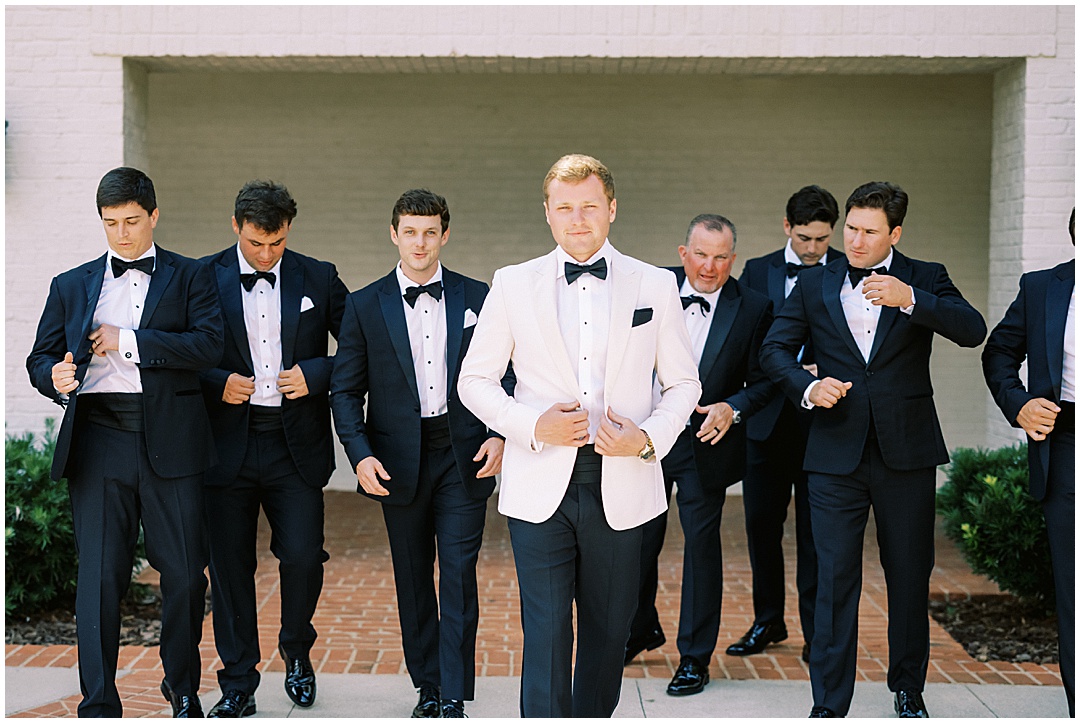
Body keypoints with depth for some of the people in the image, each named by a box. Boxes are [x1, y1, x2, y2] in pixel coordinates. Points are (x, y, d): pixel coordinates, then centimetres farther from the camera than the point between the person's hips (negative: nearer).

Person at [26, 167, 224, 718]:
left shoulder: (189, 278, 10)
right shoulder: (71, 286, 17)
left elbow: (209, 344, -6)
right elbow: (40, 358, 15)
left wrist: (128, 341, -9)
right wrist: (56, 377, -8)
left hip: (169, 443, -1)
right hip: (98, 441, 1)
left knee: (184, 573, 4)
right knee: (99, 577, -2)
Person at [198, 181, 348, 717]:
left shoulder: (318, 279, 4)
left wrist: (316, 373, -8)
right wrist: (216, 384, -11)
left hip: (296, 445, 0)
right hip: (227, 445, 0)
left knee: (303, 557, -5)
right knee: (229, 566, 5)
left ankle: (296, 650, 26)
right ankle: (238, 686, 19)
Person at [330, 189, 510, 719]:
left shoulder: (476, 298, 4)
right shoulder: (365, 306, 3)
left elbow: (503, 375, 7)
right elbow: (346, 389, 3)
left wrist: (499, 436, -7)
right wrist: (360, 454, -10)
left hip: (463, 456, -1)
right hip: (399, 459, 1)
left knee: (459, 576, -5)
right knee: (412, 580, 10)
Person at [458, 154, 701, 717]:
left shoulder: (655, 285, 5)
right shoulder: (513, 285, 4)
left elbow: (682, 384, 10)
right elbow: (474, 381, 7)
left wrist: (648, 438, -9)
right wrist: (533, 424, -11)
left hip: (621, 488, 1)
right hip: (540, 487, -1)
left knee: (609, 630, 13)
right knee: (546, 635, -3)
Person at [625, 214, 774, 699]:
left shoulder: (754, 309, -6)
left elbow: (763, 381, -2)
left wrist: (733, 408, -19)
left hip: (706, 444, -2)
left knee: (701, 542, 6)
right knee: (639, 541, 12)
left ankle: (695, 656, 19)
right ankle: (642, 629, 38)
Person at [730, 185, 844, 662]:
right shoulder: (758, 272, 7)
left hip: (822, 420, -2)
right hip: (768, 420, 3)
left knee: (815, 530, 4)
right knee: (761, 523, 9)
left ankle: (816, 633, 15)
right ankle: (768, 622, 26)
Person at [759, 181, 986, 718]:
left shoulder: (924, 279, 3)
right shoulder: (814, 284, 8)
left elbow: (973, 331, -12)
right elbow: (775, 349, 9)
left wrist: (910, 299, -26)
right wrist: (808, 387, -11)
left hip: (906, 452, 0)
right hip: (836, 454, 0)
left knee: (910, 575, 11)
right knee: (835, 578, -2)